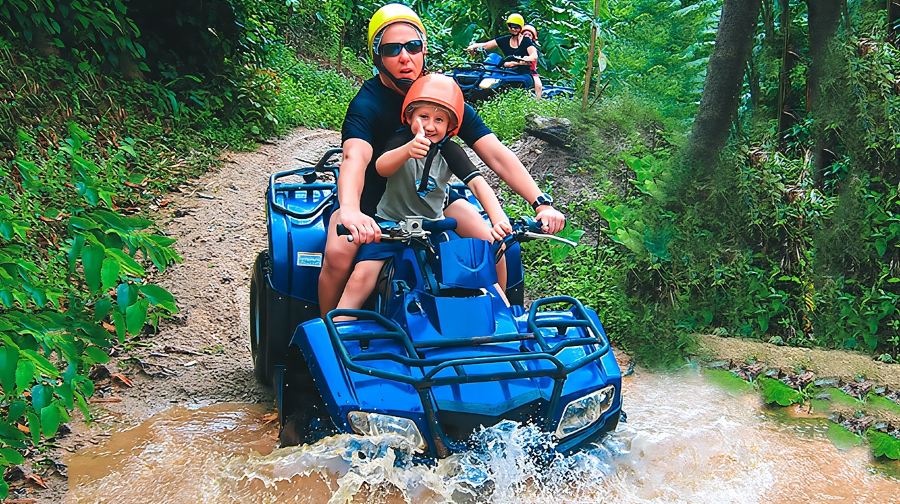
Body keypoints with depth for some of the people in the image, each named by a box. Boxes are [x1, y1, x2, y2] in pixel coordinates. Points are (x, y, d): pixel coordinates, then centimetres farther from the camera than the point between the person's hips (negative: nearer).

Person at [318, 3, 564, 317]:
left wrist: (541, 202, -33)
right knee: (338, 253, -31)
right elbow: (355, 157, -43)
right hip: (371, 202, -3)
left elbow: (495, 152, -19)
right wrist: (349, 211, -65)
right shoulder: (366, 105, -23)